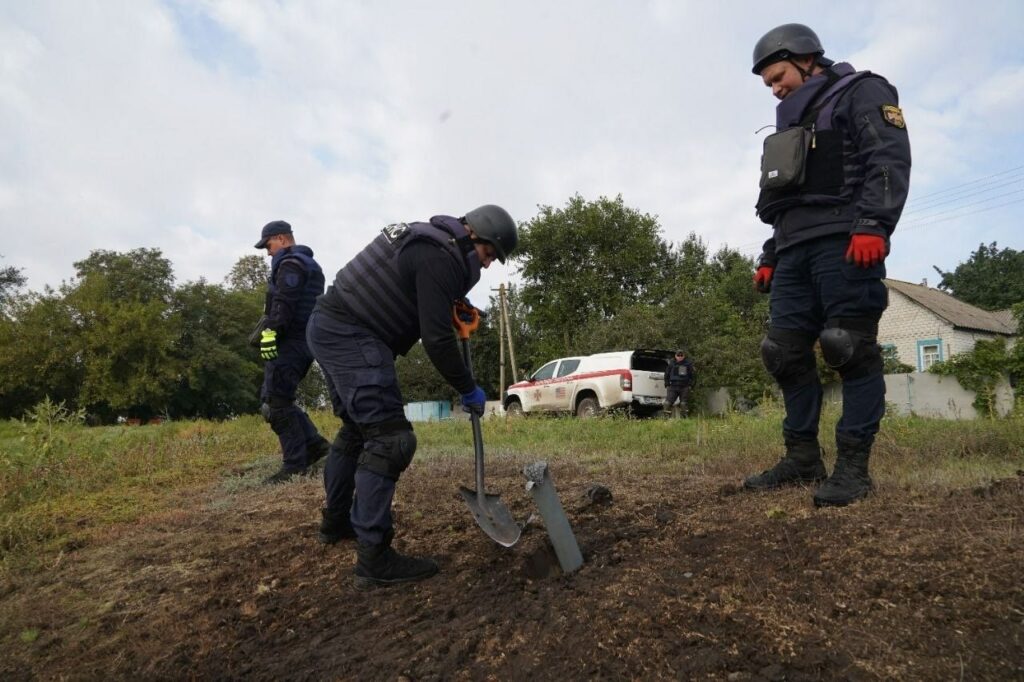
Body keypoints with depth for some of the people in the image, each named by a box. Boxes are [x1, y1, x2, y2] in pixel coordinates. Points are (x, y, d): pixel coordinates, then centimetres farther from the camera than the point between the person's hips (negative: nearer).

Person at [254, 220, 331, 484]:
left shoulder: (290, 263, -6)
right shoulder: (310, 264, 25)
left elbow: (283, 302, -20)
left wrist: (269, 331, -26)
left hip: (289, 342, -10)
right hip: (304, 341, 10)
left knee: (276, 402, -8)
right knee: (273, 398, 14)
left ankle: (295, 465, -8)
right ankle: (313, 443, 9)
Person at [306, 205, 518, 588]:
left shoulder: (430, 241, 16)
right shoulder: (440, 258, -16)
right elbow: (437, 339, -19)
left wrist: (456, 304, 18)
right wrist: (468, 390, -7)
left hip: (329, 326, 11)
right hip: (352, 334, -11)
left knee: (356, 429, 21)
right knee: (389, 437, -13)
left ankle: (336, 522, 36)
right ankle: (374, 558, -11)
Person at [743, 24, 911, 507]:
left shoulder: (861, 93, 10)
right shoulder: (792, 124, 33)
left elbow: (889, 160, -8)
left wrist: (873, 225, -23)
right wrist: (769, 258, 21)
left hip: (844, 241, -8)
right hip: (794, 250, 8)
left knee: (851, 349, -12)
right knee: (786, 353, 0)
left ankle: (853, 465, -8)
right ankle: (803, 458, 6)